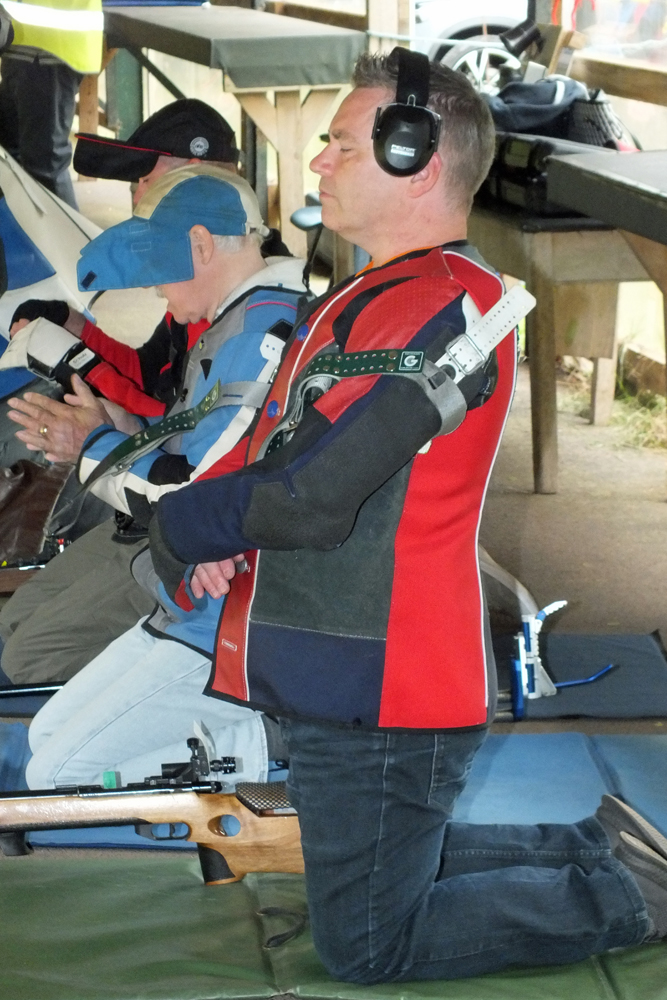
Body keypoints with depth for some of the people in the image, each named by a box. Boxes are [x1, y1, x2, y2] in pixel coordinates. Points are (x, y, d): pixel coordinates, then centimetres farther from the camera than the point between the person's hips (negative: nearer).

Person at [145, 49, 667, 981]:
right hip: (338, 680, 10)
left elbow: (310, 497, -26)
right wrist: (208, 508, -8)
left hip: (379, 700, -10)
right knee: (384, 870, 25)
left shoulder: (440, 307, -22)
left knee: (366, 948, 1)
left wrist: (180, 529, -10)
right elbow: (271, 439, 14)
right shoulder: (370, 299, 13)